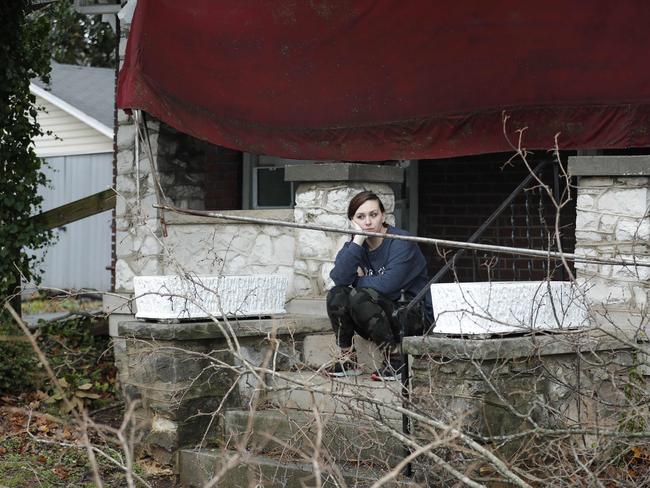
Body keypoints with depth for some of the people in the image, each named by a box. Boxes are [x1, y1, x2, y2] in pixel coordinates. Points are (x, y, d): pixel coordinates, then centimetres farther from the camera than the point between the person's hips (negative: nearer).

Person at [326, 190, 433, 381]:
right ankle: (348, 359, -6)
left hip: (413, 317, -6)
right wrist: (358, 241, -19)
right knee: (336, 295, -17)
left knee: (359, 297, -29)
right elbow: (338, 278, -15)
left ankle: (394, 357, -18)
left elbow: (387, 285, -27)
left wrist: (356, 280, -9)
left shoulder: (402, 243, -14)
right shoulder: (354, 245, 5)